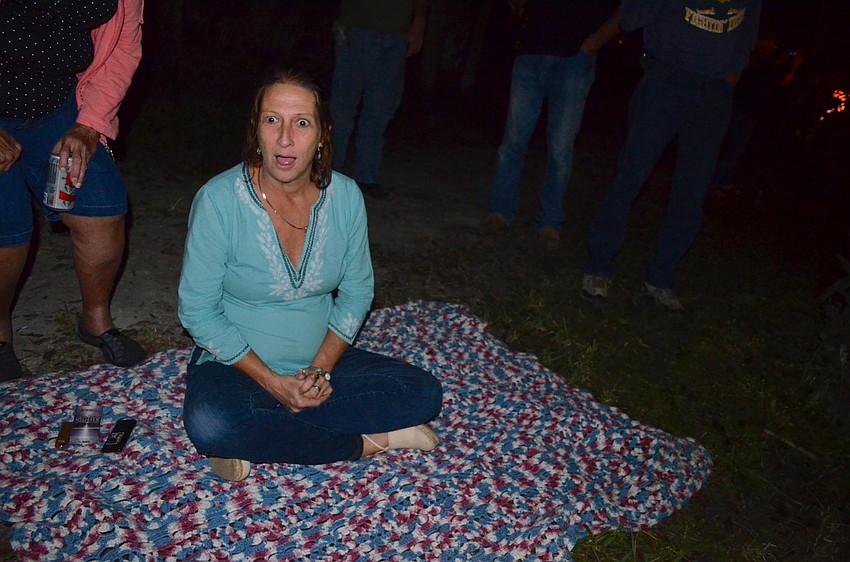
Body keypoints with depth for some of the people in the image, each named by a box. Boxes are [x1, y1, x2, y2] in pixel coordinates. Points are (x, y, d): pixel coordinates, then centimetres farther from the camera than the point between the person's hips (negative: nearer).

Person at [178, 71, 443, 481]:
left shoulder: (345, 197, -8)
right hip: (236, 365, -2)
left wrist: (322, 368, -12)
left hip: (320, 361, 3)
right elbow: (197, 309, -13)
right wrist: (273, 383, -18)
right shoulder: (218, 200, -17)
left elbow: (357, 291, 2)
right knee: (208, 424, -35)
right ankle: (362, 443, -14)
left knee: (424, 394, -12)